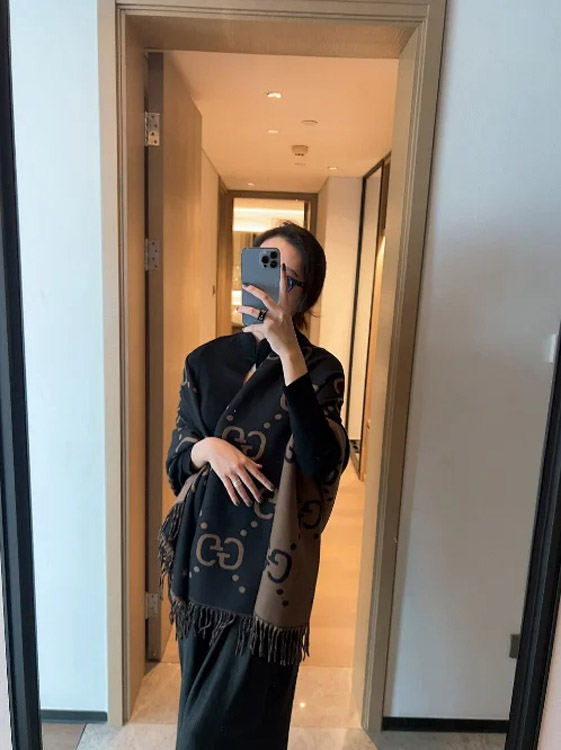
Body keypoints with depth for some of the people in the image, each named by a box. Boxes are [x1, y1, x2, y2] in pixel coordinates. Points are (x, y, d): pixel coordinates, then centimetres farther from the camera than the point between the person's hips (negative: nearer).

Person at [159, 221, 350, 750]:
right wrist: (209, 448, -19)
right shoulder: (207, 360, 1)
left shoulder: (319, 368, -8)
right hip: (204, 550, 4)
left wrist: (288, 351, -28)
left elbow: (322, 462, -24)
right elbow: (175, 458, 4)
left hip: (269, 560, -3)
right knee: (201, 698, 22)